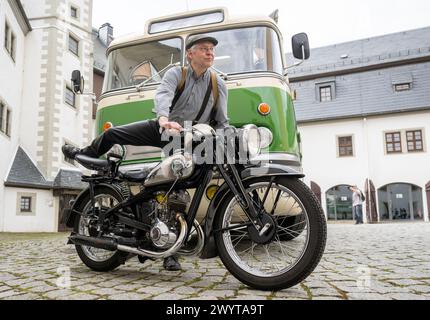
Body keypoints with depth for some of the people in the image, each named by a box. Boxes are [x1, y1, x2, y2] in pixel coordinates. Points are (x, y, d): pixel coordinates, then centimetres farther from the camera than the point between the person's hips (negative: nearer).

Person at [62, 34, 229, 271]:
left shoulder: (219, 85, 1)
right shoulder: (176, 74, -5)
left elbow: (222, 123, 2)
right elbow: (162, 96, -27)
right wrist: (164, 119, -48)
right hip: (162, 128, 1)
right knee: (113, 133, -1)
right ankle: (84, 155, 35)